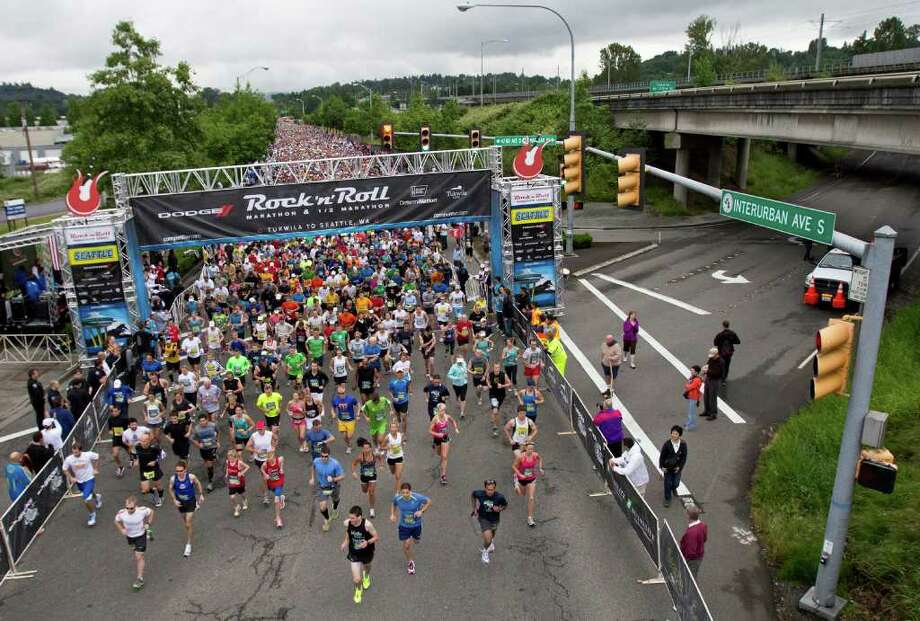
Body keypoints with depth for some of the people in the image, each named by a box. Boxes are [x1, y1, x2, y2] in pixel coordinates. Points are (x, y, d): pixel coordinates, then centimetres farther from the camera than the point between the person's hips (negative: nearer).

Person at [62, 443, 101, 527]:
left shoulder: (88, 455, -23)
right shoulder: (69, 459, -18)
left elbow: (97, 456, -2)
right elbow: (64, 469, 0)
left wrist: (95, 469, -1)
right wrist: (71, 477, -11)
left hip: (89, 479, -4)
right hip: (79, 481, 4)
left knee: (86, 499, -17)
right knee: (89, 494, 28)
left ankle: (92, 515, 7)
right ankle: (97, 497, 65)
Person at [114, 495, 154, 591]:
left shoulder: (142, 510, -32)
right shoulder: (121, 513, -28)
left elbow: (151, 511, -8)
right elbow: (116, 521, -5)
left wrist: (148, 523, -14)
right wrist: (121, 529, -21)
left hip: (140, 535, -3)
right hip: (129, 536, 3)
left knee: (139, 557, -6)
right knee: (136, 553, 29)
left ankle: (140, 579, 6)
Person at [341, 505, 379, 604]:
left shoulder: (367, 524, -31)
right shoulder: (347, 523, -22)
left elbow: (377, 537, -19)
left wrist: (368, 542, -35)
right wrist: (345, 542, -5)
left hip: (367, 553, -1)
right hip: (354, 554, 1)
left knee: (367, 566, 32)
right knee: (356, 580, -3)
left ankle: (366, 575, 71)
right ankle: (358, 589, 36)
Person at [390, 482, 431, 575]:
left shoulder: (417, 497, -30)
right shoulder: (397, 498, -22)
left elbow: (429, 501, -13)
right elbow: (394, 504, 3)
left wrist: (422, 511, -25)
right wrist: (392, 514, -11)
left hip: (416, 524, 0)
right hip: (404, 525, 0)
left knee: (416, 540, 23)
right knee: (406, 545, 1)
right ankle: (410, 562, 29)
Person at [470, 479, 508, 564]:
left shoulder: (499, 497, -27)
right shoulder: (479, 493, -25)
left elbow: (505, 505, -6)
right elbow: (472, 495, -1)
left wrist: (500, 509, -26)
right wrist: (474, 508, 0)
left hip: (494, 519, 2)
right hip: (483, 518, -2)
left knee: (492, 535, 26)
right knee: (488, 537, -19)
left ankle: (491, 542, 66)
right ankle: (485, 552, 15)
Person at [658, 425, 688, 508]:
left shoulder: (683, 444, -16)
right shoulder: (667, 444, -22)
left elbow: (684, 457, -5)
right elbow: (662, 455, -10)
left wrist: (680, 467, -9)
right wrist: (662, 466, -7)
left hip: (677, 467, 2)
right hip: (667, 467, -2)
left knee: (676, 483, 14)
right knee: (668, 483, 9)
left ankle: (673, 488, 51)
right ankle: (667, 499, 31)